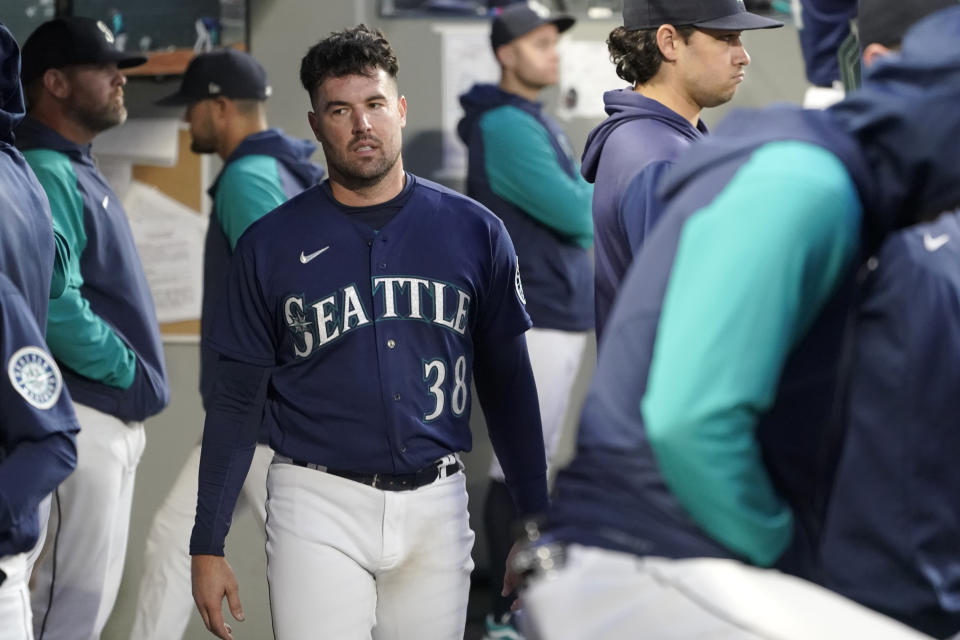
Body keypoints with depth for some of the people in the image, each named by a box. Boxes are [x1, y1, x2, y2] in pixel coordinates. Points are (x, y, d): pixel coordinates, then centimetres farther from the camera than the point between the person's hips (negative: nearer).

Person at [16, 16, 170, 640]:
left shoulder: (77, 170, 16)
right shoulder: (46, 174, -15)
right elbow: (55, 307, -25)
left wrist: (134, 377, 11)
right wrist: (131, 374, -14)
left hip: (112, 417, 10)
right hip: (79, 417, -10)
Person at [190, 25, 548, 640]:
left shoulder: (475, 231, 3)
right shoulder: (272, 244, 0)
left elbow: (508, 382, 9)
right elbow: (237, 401, 3)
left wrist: (534, 521, 6)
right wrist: (208, 546, 0)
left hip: (436, 507, 2)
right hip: (319, 505, -1)